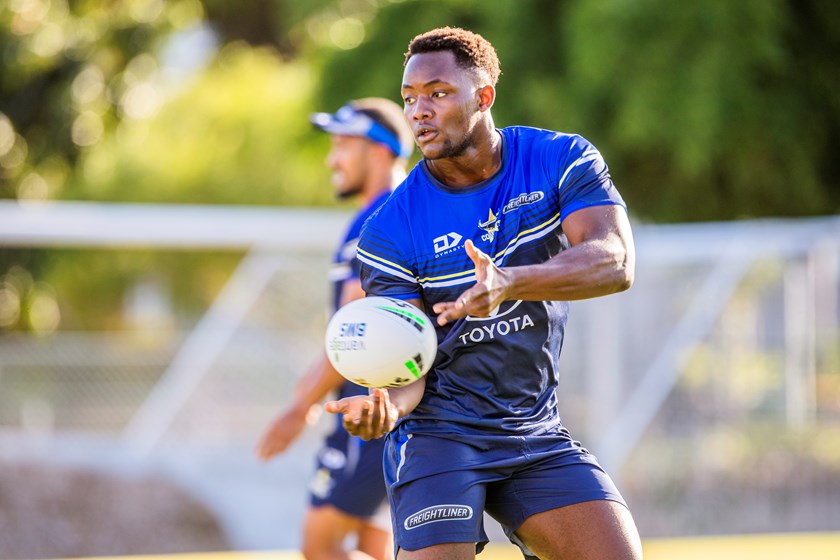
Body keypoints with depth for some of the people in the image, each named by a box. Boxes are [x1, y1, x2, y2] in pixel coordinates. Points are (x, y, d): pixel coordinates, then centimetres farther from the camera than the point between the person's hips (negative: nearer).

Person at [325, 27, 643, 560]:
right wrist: (385, 406, -38)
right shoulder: (389, 231, -11)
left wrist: (511, 282, -41)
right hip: (437, 433, -2)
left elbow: (616, 264, -23)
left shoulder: (563, 161, -6)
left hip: (536, 432, 2)